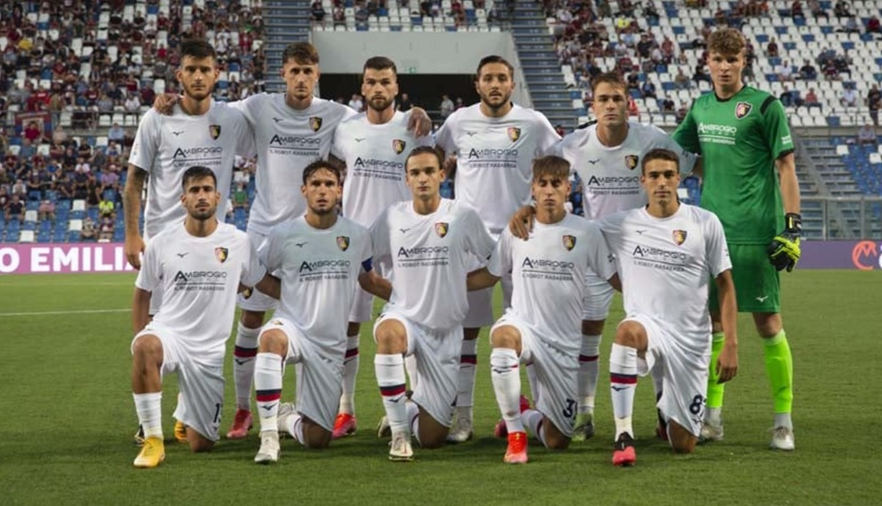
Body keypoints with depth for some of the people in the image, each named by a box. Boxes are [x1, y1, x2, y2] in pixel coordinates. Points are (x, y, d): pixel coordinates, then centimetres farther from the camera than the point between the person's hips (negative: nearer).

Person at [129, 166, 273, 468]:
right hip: (168, 332, -2)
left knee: (201, 444, 2)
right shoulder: (162, 243, -1)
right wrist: (141, 345, 4)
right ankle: (153, 440, -29)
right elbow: (142, 295, 10)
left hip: (209, 350, 2)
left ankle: (186, 414, 42)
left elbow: (268, 284, 14)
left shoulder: (238, 242, 1)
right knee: (146, 346, -41)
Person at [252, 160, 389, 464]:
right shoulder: (283, 234, -3)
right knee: (272, 338, -42)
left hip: (331, 345, 2)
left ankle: (286, 417, 37)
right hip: (293, 326, -2)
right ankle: (269, 435, -35)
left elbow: (368, 280, 20)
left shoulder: (357, 236, 3)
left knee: (317, 439, 0)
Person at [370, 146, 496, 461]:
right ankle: (398, 433, -28)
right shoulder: (392, 217, 0)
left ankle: (406, 412, 37)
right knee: (388, 332, -42)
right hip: (404, 316, 0)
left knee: (432, 438, -1)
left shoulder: (463, 215, -5)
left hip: (446, 331, 0)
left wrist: (461, 282, 2)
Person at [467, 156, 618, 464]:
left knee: (557, 442, -1)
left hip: (564, 344, 0)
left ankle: (524, 416, 38)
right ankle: (515, 435, -26)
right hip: (523, 325, 0)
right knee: (503, 335, -41)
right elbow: (489, 276, 13)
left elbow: (615, 279, 3)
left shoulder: (587, 232, -3)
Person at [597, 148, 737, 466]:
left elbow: (725, 285, 4)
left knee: (683, 446, 2)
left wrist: (731, 345, -4)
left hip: (691, 341, 1)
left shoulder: (706, 223, 1)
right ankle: (623, 436, -31)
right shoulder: (622, 225, 3)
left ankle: (667, 407, 41)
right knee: (628, 331, -40)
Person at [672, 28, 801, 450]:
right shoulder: (700, 107, 11)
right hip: (711, 229, 5)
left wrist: (791, 225, -11)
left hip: (756, 233, -5)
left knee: (767, 323, -3)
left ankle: (783, 420, 5)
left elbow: (785, 166, -6)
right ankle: (712, 417, 15)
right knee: (711, 321, 7)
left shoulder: (764, 106, -5)